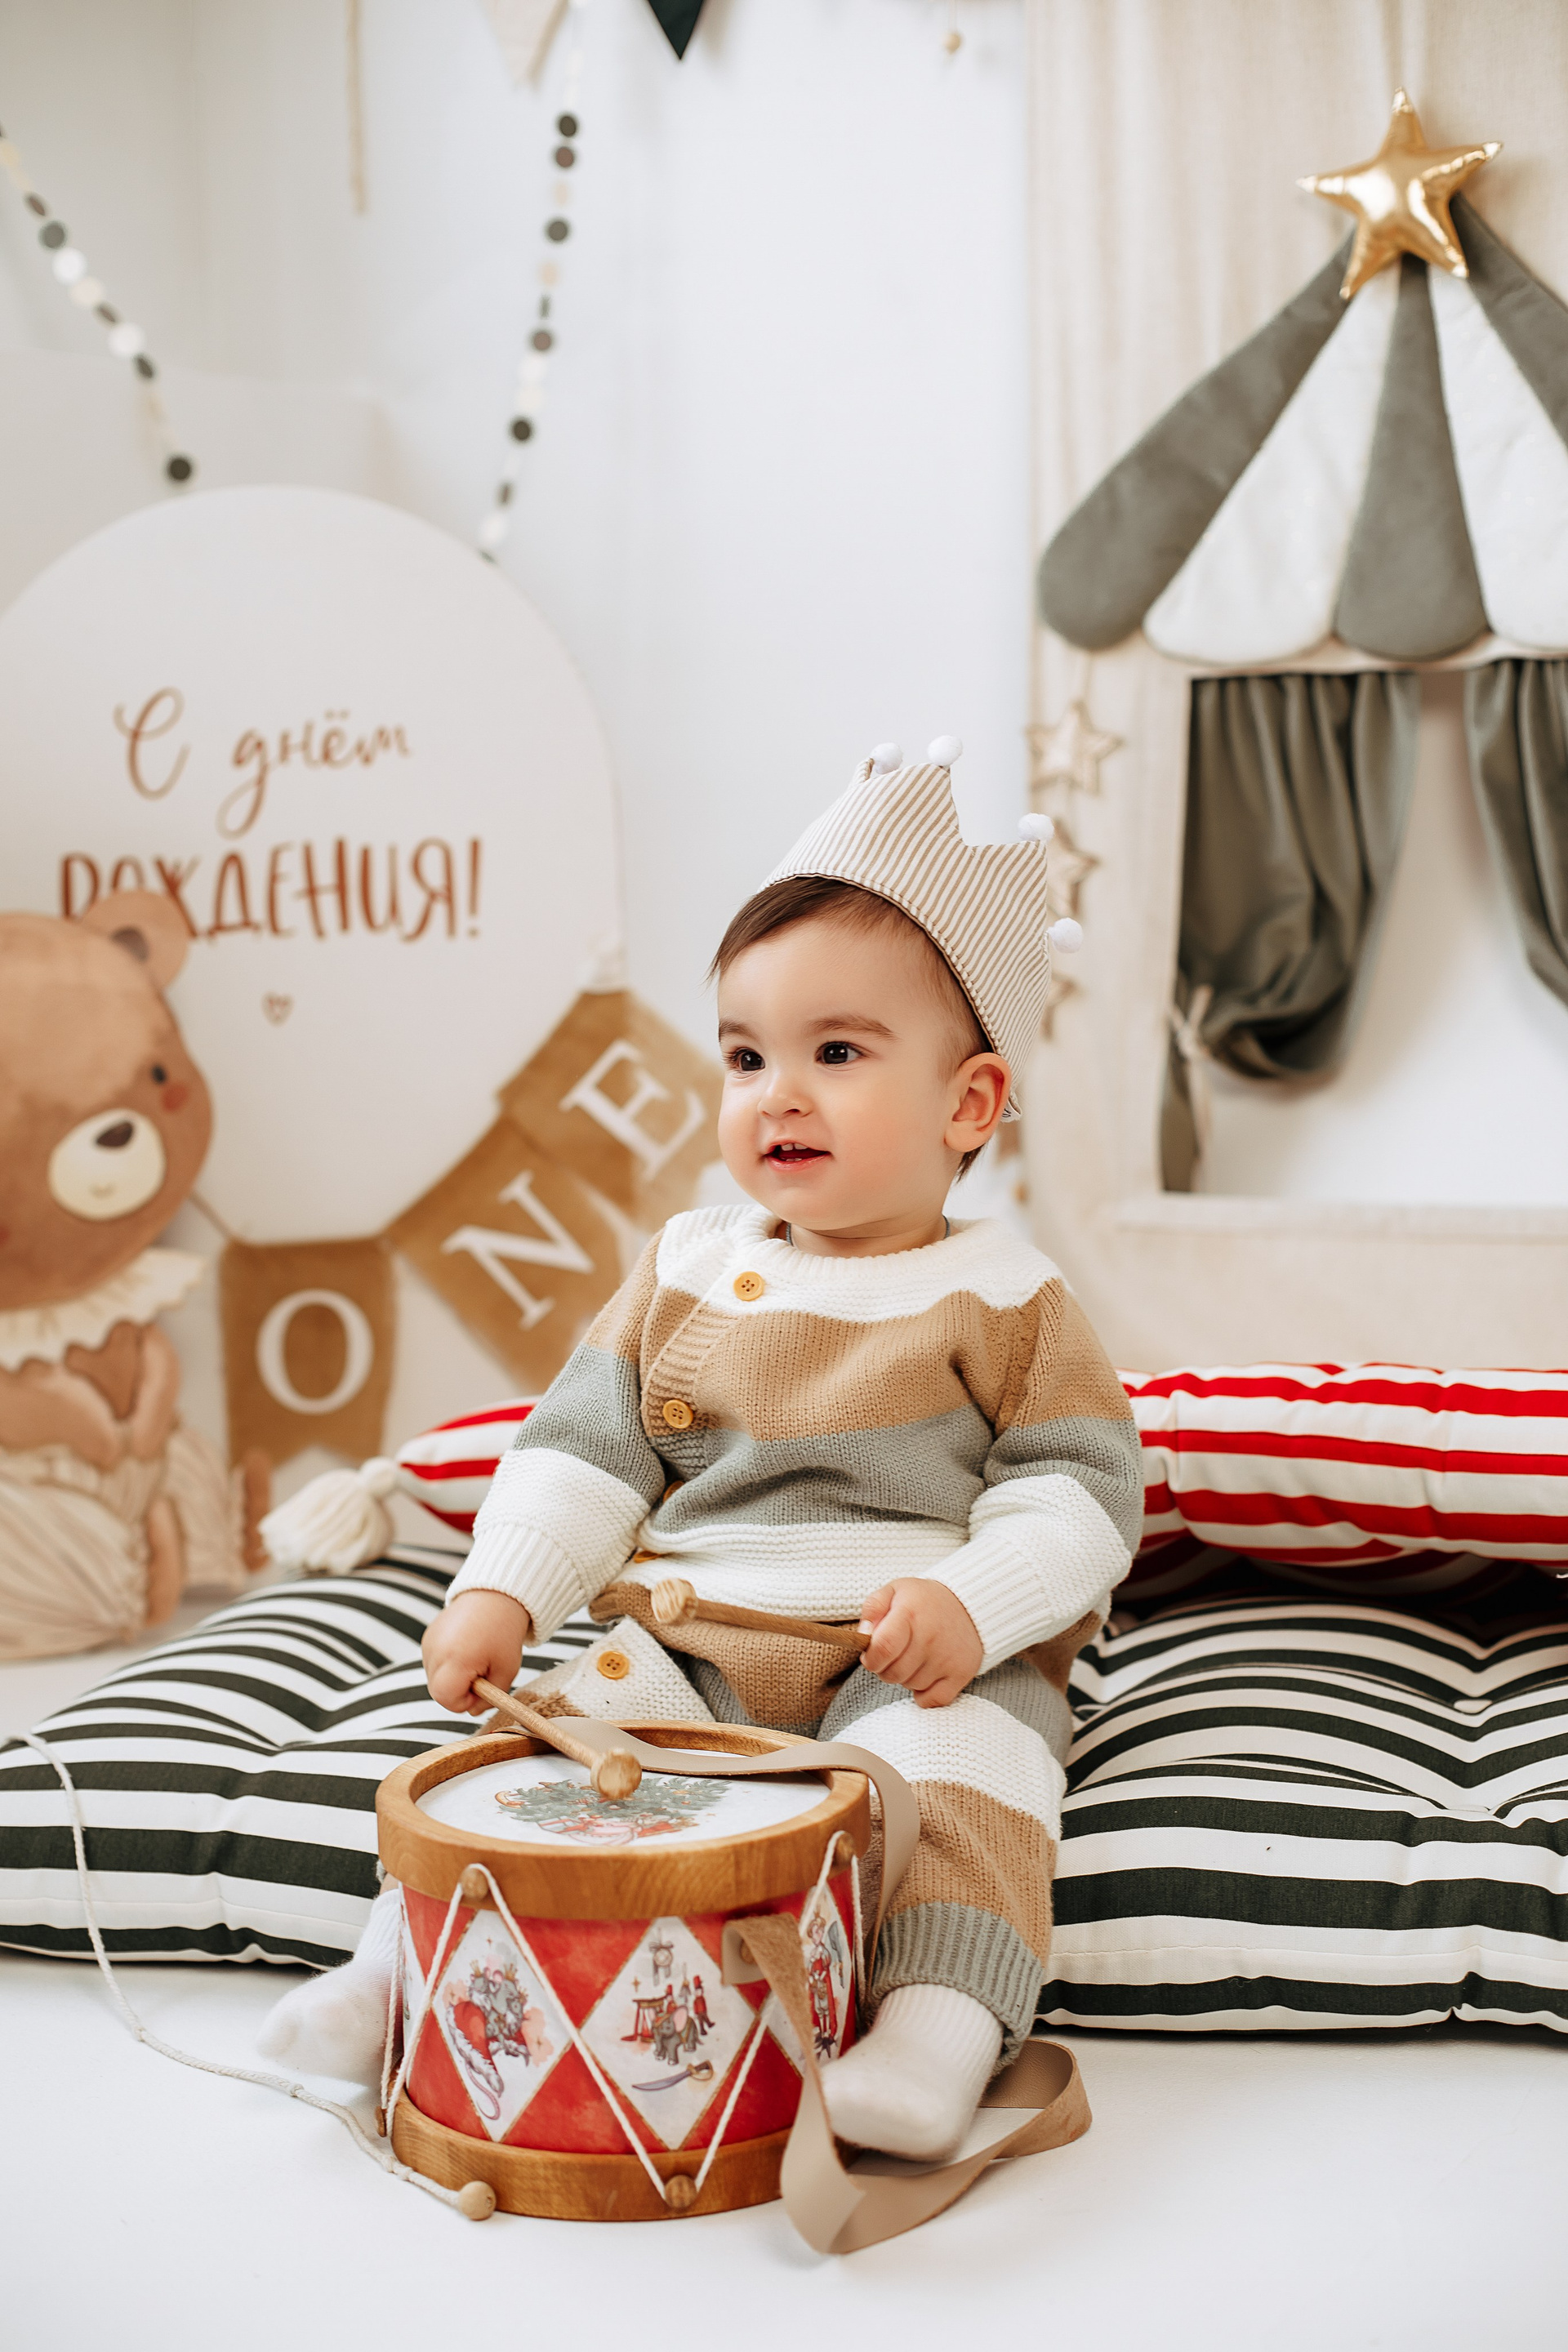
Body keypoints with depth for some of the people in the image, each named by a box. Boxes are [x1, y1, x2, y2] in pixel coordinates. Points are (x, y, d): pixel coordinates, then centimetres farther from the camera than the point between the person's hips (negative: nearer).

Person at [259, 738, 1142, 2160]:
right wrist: (504, 1592, -6)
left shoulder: (1002, 1297, 0)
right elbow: (585, 1452, 9)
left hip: (916, 1664, -3)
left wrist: (970, 1601, -22)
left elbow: (1078, 1491, -4)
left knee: (965, 1742, -33)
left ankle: (938, 2035, -37)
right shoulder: (689, 1273, 11)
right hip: (684, 1647, 4)